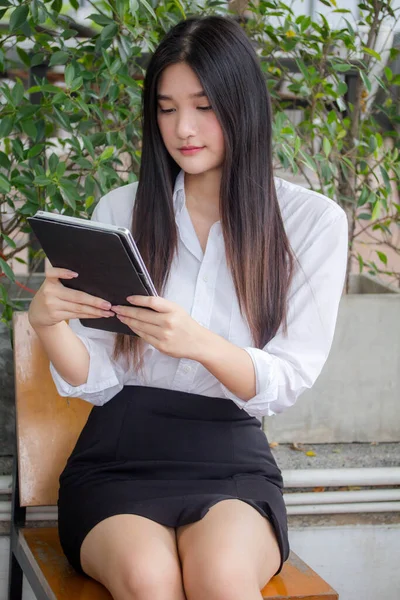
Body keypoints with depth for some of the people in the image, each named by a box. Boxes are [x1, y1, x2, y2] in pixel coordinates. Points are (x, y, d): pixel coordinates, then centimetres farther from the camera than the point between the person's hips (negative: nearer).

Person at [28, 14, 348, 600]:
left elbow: (287, 382, -4)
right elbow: (98, 382, 6)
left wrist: (202, 344, -24)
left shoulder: (312, 221, 3)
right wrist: (48, 322, -16)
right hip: (119, 454, 1)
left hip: (232, 461, -1)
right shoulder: (121, 210, 8)